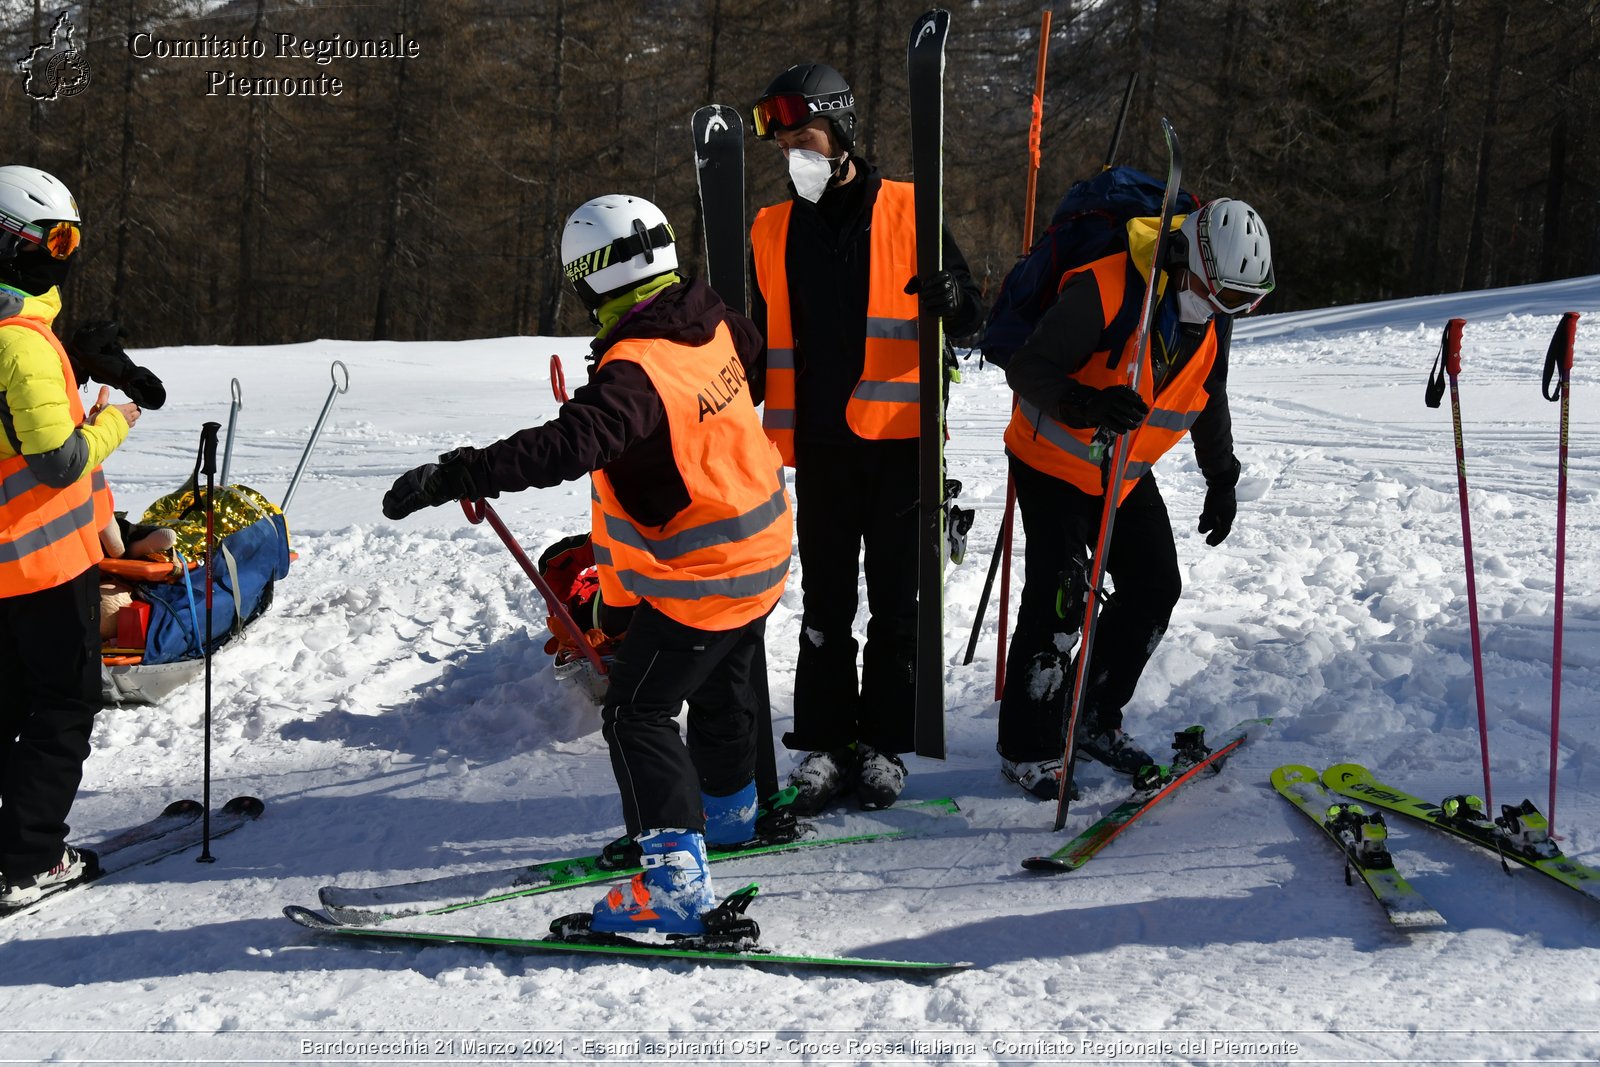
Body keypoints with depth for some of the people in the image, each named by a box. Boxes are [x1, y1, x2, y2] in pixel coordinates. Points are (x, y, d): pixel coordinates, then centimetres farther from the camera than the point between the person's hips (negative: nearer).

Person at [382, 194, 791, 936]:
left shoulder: (634, 371, -29)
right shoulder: (711, 323, -2)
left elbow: (569, 446, -43)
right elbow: (749, 346, 22)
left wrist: (457, 476, -46)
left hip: (696, 580, -9)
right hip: (758, 549, 9)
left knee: (638, 714, -7)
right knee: (725, 690, 30)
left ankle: (675, 881, -15)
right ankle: (729, 809, 54)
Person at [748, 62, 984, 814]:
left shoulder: (906, 212, 1)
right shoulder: (773, 231, 12)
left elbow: (969, 317, 0)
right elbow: (760, 343, 20)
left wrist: (953, 300, -22)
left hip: (897, 439, -3)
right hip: (818, 443, 3)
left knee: (895, 599, 3)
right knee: (824, 602, 7)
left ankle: (883, 742, 12)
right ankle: (823, 743, 13)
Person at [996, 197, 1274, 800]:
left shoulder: (1212, 316, -5)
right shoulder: (1103, 293, -28)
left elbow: (1209, 399, 12)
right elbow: (1027, 369, -29)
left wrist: (1221, 479, 14)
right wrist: (1090, 404, -45)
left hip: (1128, 473, 7)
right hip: (1053, 462, -7)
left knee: (1155, 587, 3)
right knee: (1059, 593, -15)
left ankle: (1095, 720, 19)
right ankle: (1026, 746, -4)